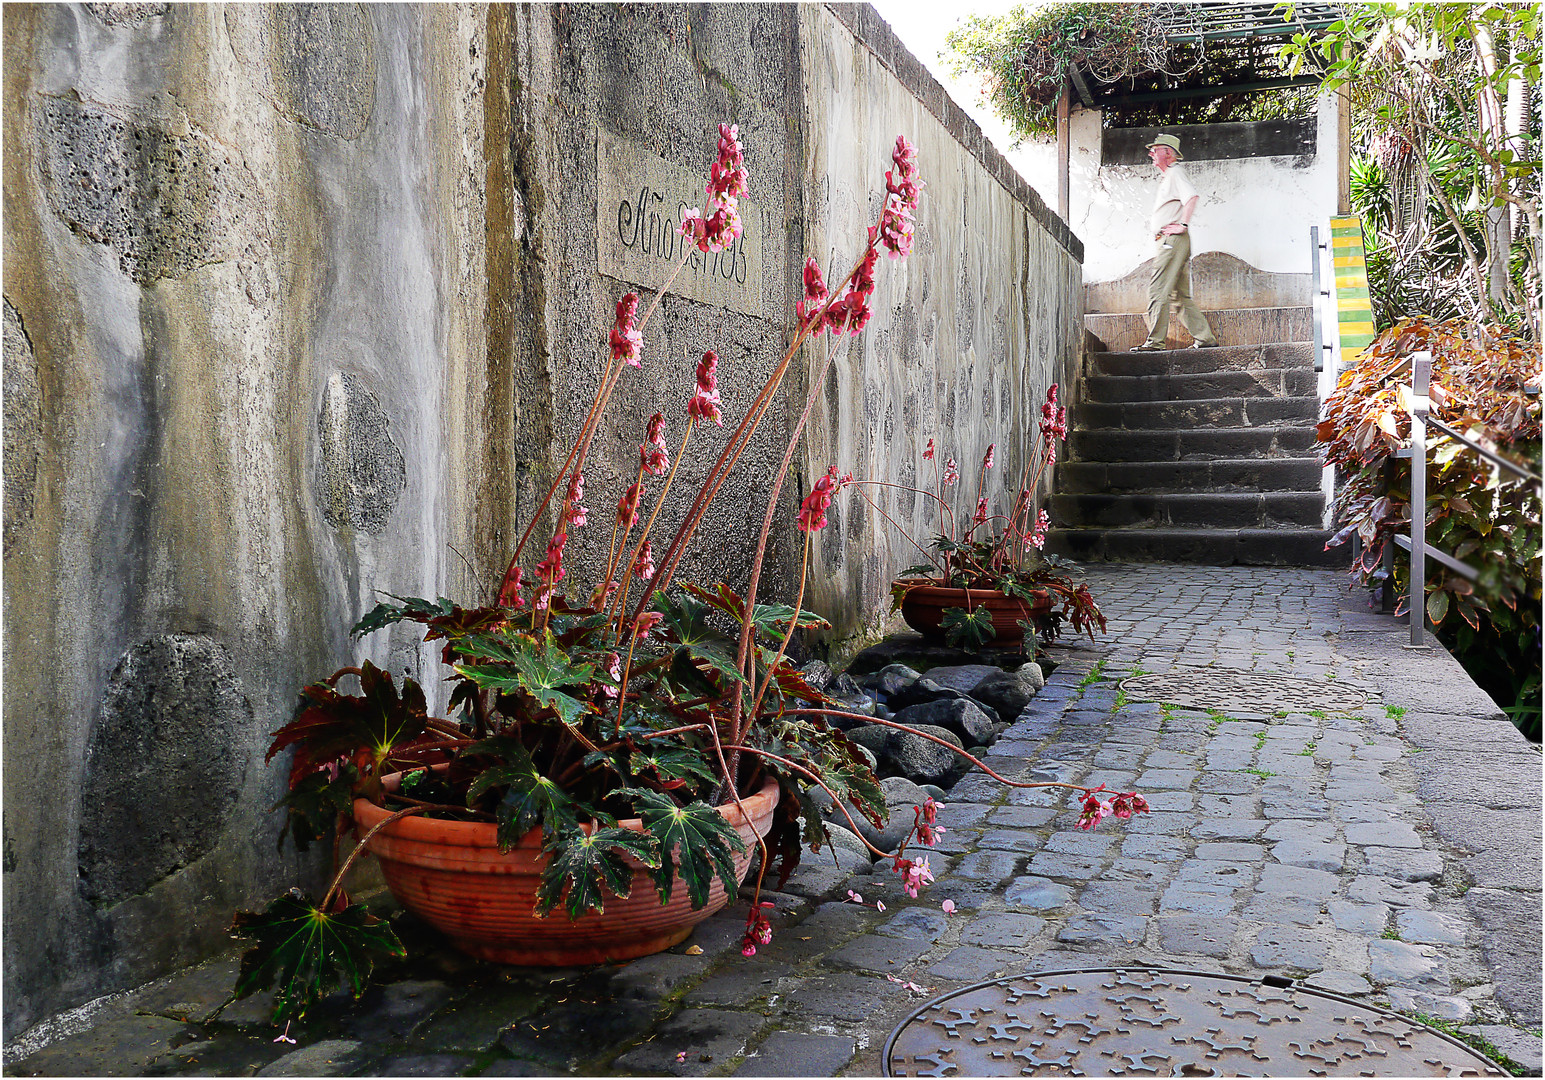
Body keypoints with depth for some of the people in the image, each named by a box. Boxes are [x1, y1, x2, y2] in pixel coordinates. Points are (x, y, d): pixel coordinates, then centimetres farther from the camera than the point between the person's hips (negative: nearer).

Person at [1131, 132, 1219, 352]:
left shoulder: (1174, 173, -6)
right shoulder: (1166, 176, 25)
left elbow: (1192, 196, -23)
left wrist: (1182, 225, -23)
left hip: (1173, 239, -10)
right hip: (1169, 241, 10)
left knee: (1157, 291, -14)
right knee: (1181, 295, 9)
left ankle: (1156, 341, -15)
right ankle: (1205, 338, 9)